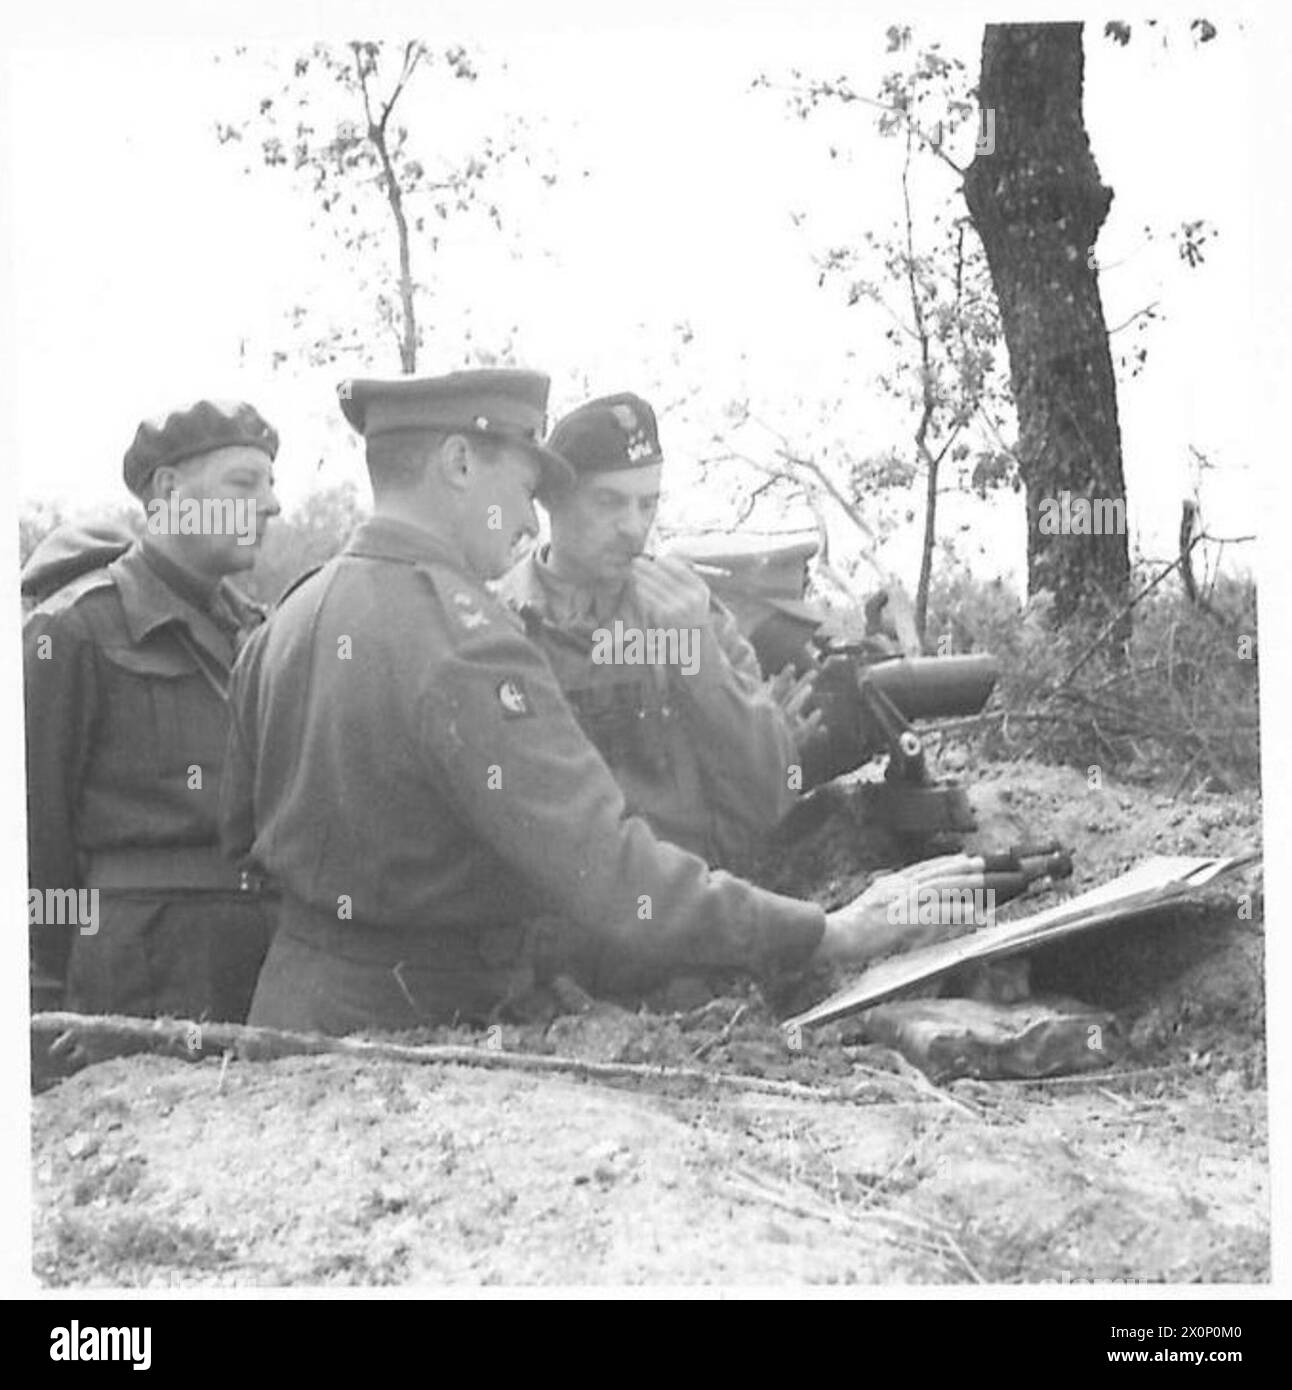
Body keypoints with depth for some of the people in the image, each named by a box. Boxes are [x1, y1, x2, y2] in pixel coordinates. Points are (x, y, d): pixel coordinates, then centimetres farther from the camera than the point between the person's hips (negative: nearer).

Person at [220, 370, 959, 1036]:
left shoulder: (289, 617, 5)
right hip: (421, 1017, -9)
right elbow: (612, 875, -29)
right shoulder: (466, 643, -23)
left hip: (294, 994, 9)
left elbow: (241, 831, 16)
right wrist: (817, 934, -23)